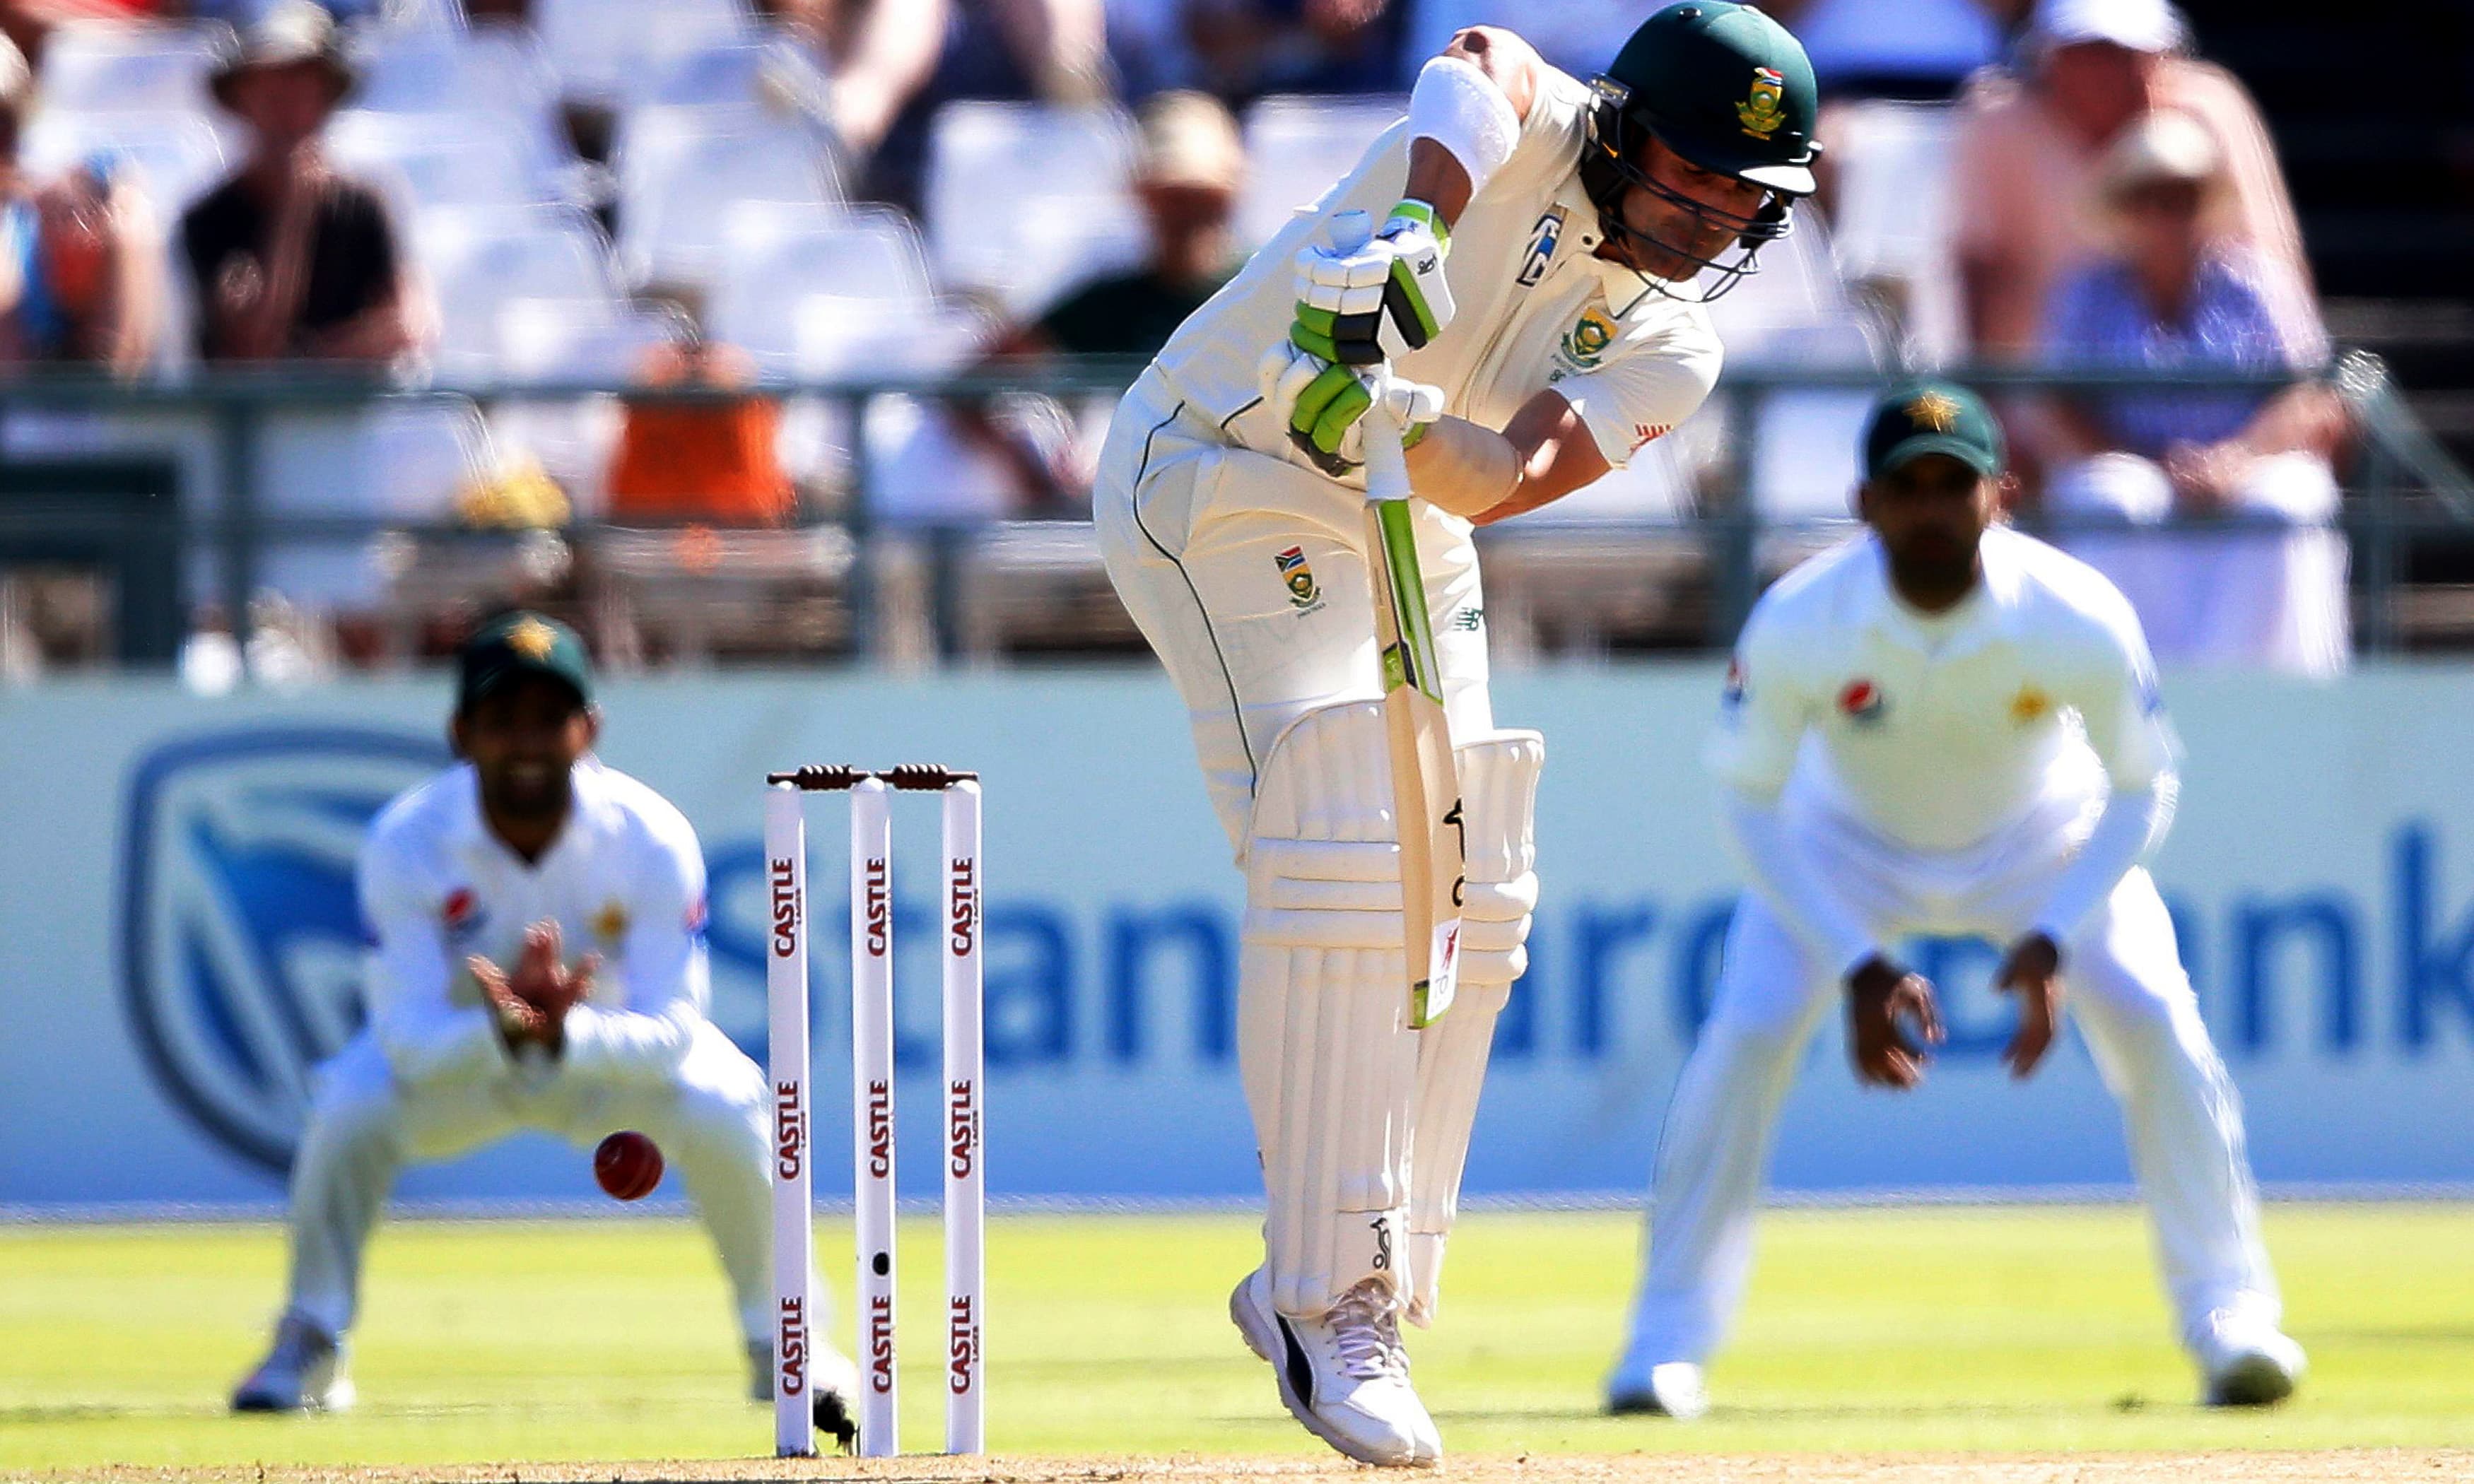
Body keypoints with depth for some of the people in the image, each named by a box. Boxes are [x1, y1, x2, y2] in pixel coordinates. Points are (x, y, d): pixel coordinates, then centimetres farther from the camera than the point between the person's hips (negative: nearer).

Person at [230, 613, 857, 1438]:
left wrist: (565, 1034, -52)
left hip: (614, 1039, 0)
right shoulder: (408, 844, -28)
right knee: (352, 1107, -31)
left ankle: (779, 1340, -3)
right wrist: (502, 1028, -54)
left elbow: (672, 1031, -31)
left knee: (725, 1113, -29)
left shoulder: (650, 838, -28)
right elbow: (409, 1037, -32)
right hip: (460, 1049, 0)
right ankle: (311, 1350, -8)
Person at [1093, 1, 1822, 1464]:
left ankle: (1344, 1287, 17)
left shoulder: (1670, 353, -2)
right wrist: (1408, 223, -60)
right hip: (1219, 469, -8)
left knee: (1465, 898, 6)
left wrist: (1401, 424, -41)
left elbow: (1515, 474, -20)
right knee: (1349, 857, -20)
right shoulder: (1530, 121, -14)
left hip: (1406, 534, 8)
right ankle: (1329, 1300, -19)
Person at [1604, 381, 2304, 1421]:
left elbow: (2141, 790, -17)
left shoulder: (2079, 621, -32)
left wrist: (2050, 942, -30)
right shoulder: (1796, 626, -32)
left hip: (2044, 839, 0)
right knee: (1744, 1038, -17)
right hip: (1849, 845, 0)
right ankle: (1666, 1345, -3)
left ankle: (2230, 1316, -2)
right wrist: (1857, 967, -29)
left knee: (2155, 1020, -17)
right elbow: (1747, 802, -20)